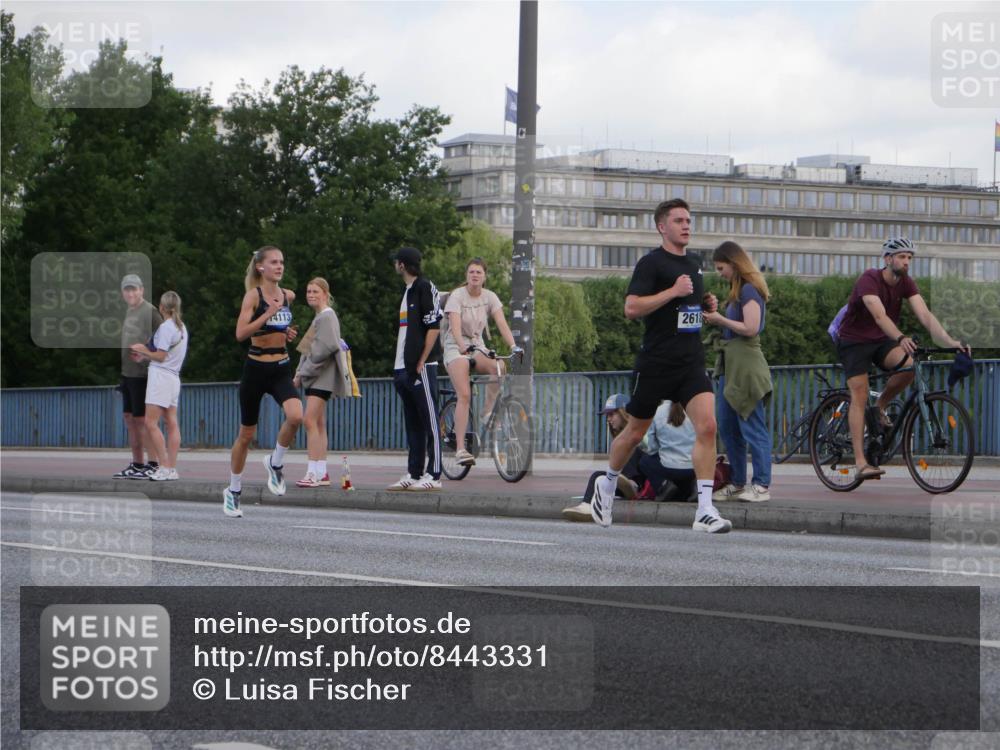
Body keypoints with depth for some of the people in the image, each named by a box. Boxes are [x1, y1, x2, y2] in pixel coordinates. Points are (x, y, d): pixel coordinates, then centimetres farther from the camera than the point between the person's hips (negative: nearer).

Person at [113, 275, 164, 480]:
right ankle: (136, 464, 17)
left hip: (142, 373, -9)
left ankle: (153, 464, -4)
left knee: (143, 419, -8)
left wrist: (144, 356, -25)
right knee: (130, 419, 11)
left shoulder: (150, 311, -11)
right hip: (127, 373, 9)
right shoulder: (129, 312, 16)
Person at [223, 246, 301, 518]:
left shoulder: (288, 296, 7)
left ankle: (275, 463, 1)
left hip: (281, 369, 3)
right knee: (246, 434, 6)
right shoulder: (253, 295, -8)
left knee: (296, 416, -25)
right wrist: (268, 314, -26)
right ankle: (233, 491, 25)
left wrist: (288, 334, 9)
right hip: (256, 369, -3)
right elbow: (240, 333, -19)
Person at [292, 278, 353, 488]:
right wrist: (300, 372, 9)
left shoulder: (327, 316, -10)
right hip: (315, 376, 10)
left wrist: (303, 372, -15)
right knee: (318, 424, 9)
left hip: (323, 375, -10)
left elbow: (327, 347, -20)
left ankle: (314, 472, -21)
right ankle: (322, 473, 10)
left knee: (311, 421, -17)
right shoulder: (319, 317, 20)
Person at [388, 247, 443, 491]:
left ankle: (434, 475, -9)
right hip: (404, 368, 10)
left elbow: (434, 326, -14)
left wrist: (422, 362, -16)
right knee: (412, 423, 11)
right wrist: (399, 367, 17)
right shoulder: (408, 291, 20)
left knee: (429, 421, -8)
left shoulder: (425, 288, -8)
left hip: (421, 367, -10)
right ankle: (413, 473, 14)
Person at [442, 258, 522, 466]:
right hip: (456, 348, -4)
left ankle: (487, 413, -12)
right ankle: (460, 448, -25)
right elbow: (455, 325, -25)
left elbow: (502, 323, -10)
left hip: (477, 347, 4)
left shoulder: (489, 297, 1)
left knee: (498, 367, -30)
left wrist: (513, 345, -26)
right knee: (464, 395, -21)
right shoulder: (457, 296, -11)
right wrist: (463, 346, -43)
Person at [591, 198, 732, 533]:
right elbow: (631, 308, -18)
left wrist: (706, 304, 9)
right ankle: (607, 485, 36)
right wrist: (673, 291, -21)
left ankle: (705, 510, -17)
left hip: (692, 361, 5)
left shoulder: (693, 265, 15)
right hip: (656, 363, -5)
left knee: (707, 427, -14)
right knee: (635, 433, 9)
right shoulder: (651, 263, -8)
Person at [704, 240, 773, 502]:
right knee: (726, 426, 11)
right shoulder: (738, 291, 17)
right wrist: (717, 320, 2)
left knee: (752, 427, -7)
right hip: (731, 363, 10)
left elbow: (750, 328, -19)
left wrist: (721, 320, -10)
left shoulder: (749, 290, -11)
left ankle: (762, 485, -4)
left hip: (746, 364, -10)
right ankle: (738, 482, 17)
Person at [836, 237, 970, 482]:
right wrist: (901, 338, -55)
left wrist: (949, 341, -32)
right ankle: (860, 463, -17)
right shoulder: (869, 280, -23)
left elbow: (925, 315, -17)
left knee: (909, 365, -26)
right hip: (854, 341, -5)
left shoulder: (906, 284, -7)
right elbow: (879, 315, -38)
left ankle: (880, 407, 0)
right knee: (859, 396, -14)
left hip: (881, 341, 5)